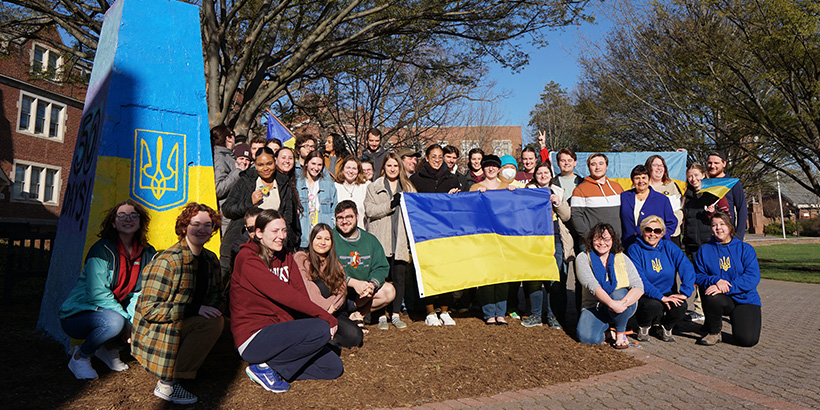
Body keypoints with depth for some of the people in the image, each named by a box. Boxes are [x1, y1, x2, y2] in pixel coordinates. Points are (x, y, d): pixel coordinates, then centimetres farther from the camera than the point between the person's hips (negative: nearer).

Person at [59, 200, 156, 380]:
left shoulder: (147, 253, 0)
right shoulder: (102, 249, -17)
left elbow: (141, 292, 0)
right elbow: (97, 294, -22)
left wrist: (132, 319, -17)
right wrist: (125, 320, -25)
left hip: (114, 312, 6)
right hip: (77, 315, -6)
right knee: (113, 322, -36)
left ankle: (109, 349, 8)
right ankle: (79, 357, -5)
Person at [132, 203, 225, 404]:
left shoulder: (211, 259, 4)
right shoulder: (168, 261, -20)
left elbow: (218, 296, 13)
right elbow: (149, 309, -22)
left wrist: (211, 309, -11)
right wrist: (194, 309, -26)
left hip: (183, 325, 8)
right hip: (156, 334, -8)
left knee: (217, 319, -18)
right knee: (213, 322, -25)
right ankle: (166, 384, -15)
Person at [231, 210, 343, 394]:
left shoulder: (285, 255, 10)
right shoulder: (247, 259, -14)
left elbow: (301, 293, 1)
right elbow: (282, 293, -23)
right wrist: (326, 317, -25)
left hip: (280, 331, 8)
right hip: (252, 339, -7)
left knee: (334, 368, -1)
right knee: (321, 330, -26)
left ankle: (274, 367, 6)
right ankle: (264, 367, -10)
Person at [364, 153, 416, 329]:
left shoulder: (408, 187, 18)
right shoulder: (373, 187, 11)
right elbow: (369, 210, -3)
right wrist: (391, 204, -14)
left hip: (401, 240, 2)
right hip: (381, 240, -1)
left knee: (399, 277, 0)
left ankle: (396, 314, 10)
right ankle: (382, 315, 8)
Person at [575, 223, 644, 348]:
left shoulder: (622, 258, -2)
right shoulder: (583, 258, -6)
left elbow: (638, 287, -12)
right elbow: (592, 285, -21)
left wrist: (623, 303, -32)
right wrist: (611, 303, -37)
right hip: (595, 307, -1)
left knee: (618, 294, -34)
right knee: (585, 337, -27)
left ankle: (621, 332, -6)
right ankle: (608, 327, 8)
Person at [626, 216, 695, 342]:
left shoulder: (669, 246, 5)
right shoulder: (634, 249, -6)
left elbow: (687, 269, -6)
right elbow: (638, 279, -17)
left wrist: (685, 292, -22)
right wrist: (661, 297, -27)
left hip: (668, 293, 3)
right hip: (644, 296, -3)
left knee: (681, 306, -27)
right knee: (654, 305, -34)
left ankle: (664, 327, 8)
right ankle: (643, 327, 2)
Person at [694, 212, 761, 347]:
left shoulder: (746, 249, 2)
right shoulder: (704, 250, 6)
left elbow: (753, 277, -10)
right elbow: (698, 276, 1)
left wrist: (726, 287, -24)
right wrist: (715, 281, -22)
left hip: (745, 299, 0)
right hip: (722, 300, 0)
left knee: (748, 340, -19)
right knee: (711, 297, -37)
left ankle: (736, 320, 19)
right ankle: (714, 331, -7)